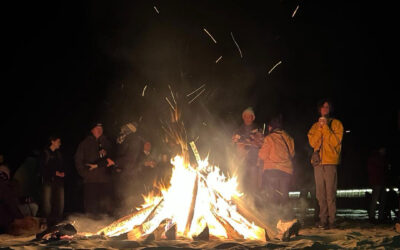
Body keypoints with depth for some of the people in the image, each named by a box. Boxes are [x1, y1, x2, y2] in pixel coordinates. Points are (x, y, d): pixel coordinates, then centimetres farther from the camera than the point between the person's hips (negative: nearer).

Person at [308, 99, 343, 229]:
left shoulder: (336, 124, 6)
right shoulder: (315, 126, 18)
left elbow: (336, 141, -7)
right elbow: (312, 142, 4)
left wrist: (325, 127, -8)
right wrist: (320, 128, -4)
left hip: (330, 161, -4)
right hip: (318, 162, 4)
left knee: (330, 193, -9)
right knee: (320, 194, 3)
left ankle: (331, 220, -9)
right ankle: (323, 219, 6)